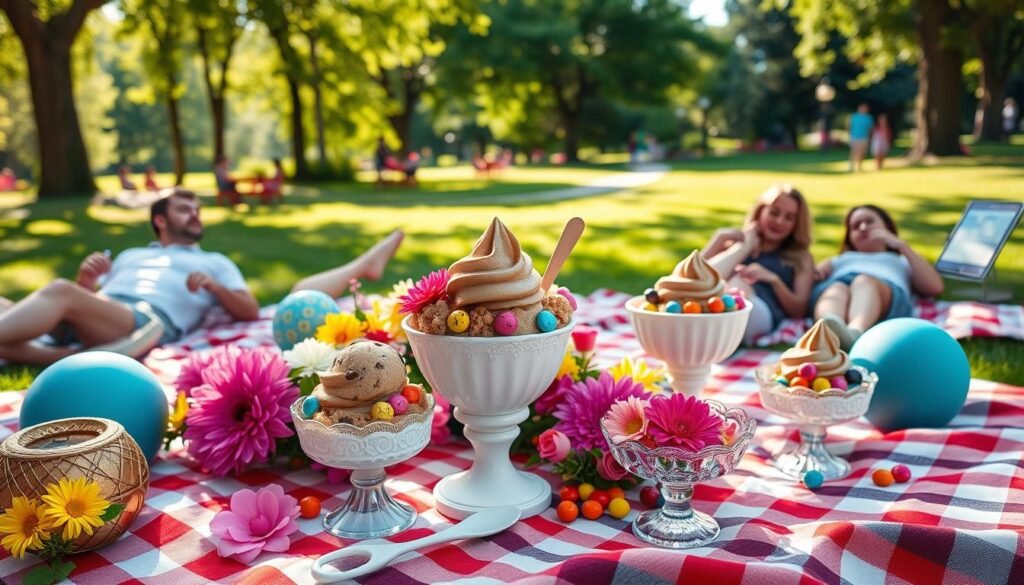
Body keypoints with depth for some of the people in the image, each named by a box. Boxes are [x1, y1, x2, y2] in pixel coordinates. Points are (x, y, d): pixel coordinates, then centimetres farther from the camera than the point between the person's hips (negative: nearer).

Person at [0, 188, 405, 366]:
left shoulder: (214, 262, 29)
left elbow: (250, 312, 16)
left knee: (59, 292, -33)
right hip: (95, 318, 5)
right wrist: (85, 277, 7)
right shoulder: (129, 256, 39)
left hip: (149, 322, -5)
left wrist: (214, 286, -3)